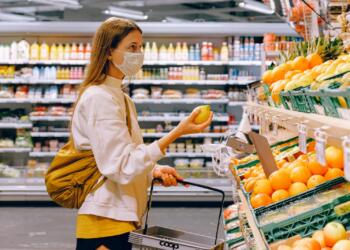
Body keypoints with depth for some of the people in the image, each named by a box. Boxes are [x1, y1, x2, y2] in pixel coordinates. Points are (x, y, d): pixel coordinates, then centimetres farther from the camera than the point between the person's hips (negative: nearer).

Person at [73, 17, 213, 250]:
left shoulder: (122, 99, 15)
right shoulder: (99, 98, -14)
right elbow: (121, 168, -21)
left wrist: (154, 171, -2)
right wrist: (176, 133, -24)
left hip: (122, 220, 9)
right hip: (106, 224, -9)